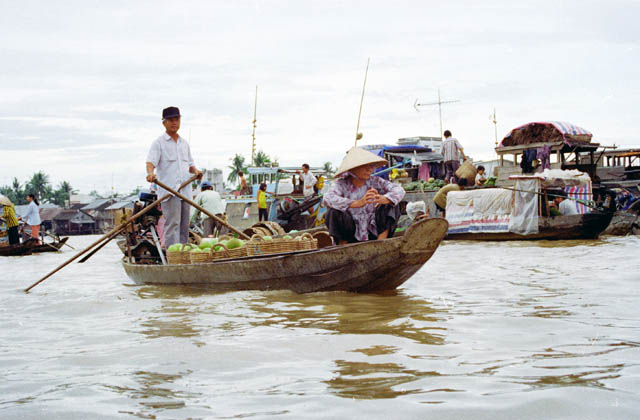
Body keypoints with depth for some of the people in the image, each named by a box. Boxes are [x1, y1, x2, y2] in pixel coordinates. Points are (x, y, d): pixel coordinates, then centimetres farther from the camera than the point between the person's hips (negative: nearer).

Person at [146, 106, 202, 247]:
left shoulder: (184, 143, 20)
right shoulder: (159, 143, 1)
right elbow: (151, 161, -12)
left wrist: (195, 171, 5)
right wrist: (150, 173, -33)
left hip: (185, 190, 6)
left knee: (184, 225, 8)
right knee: (172, 224, -13)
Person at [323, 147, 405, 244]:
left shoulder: (375, 182, -5)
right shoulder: (342, 184, -12)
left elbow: (399, 190, -16)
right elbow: (327, 199, -32)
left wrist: (383, 199, -40)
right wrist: (358, 203, -45)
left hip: (372, 234, 2)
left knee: (391, 203, -13)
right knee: (333, 212, -29)